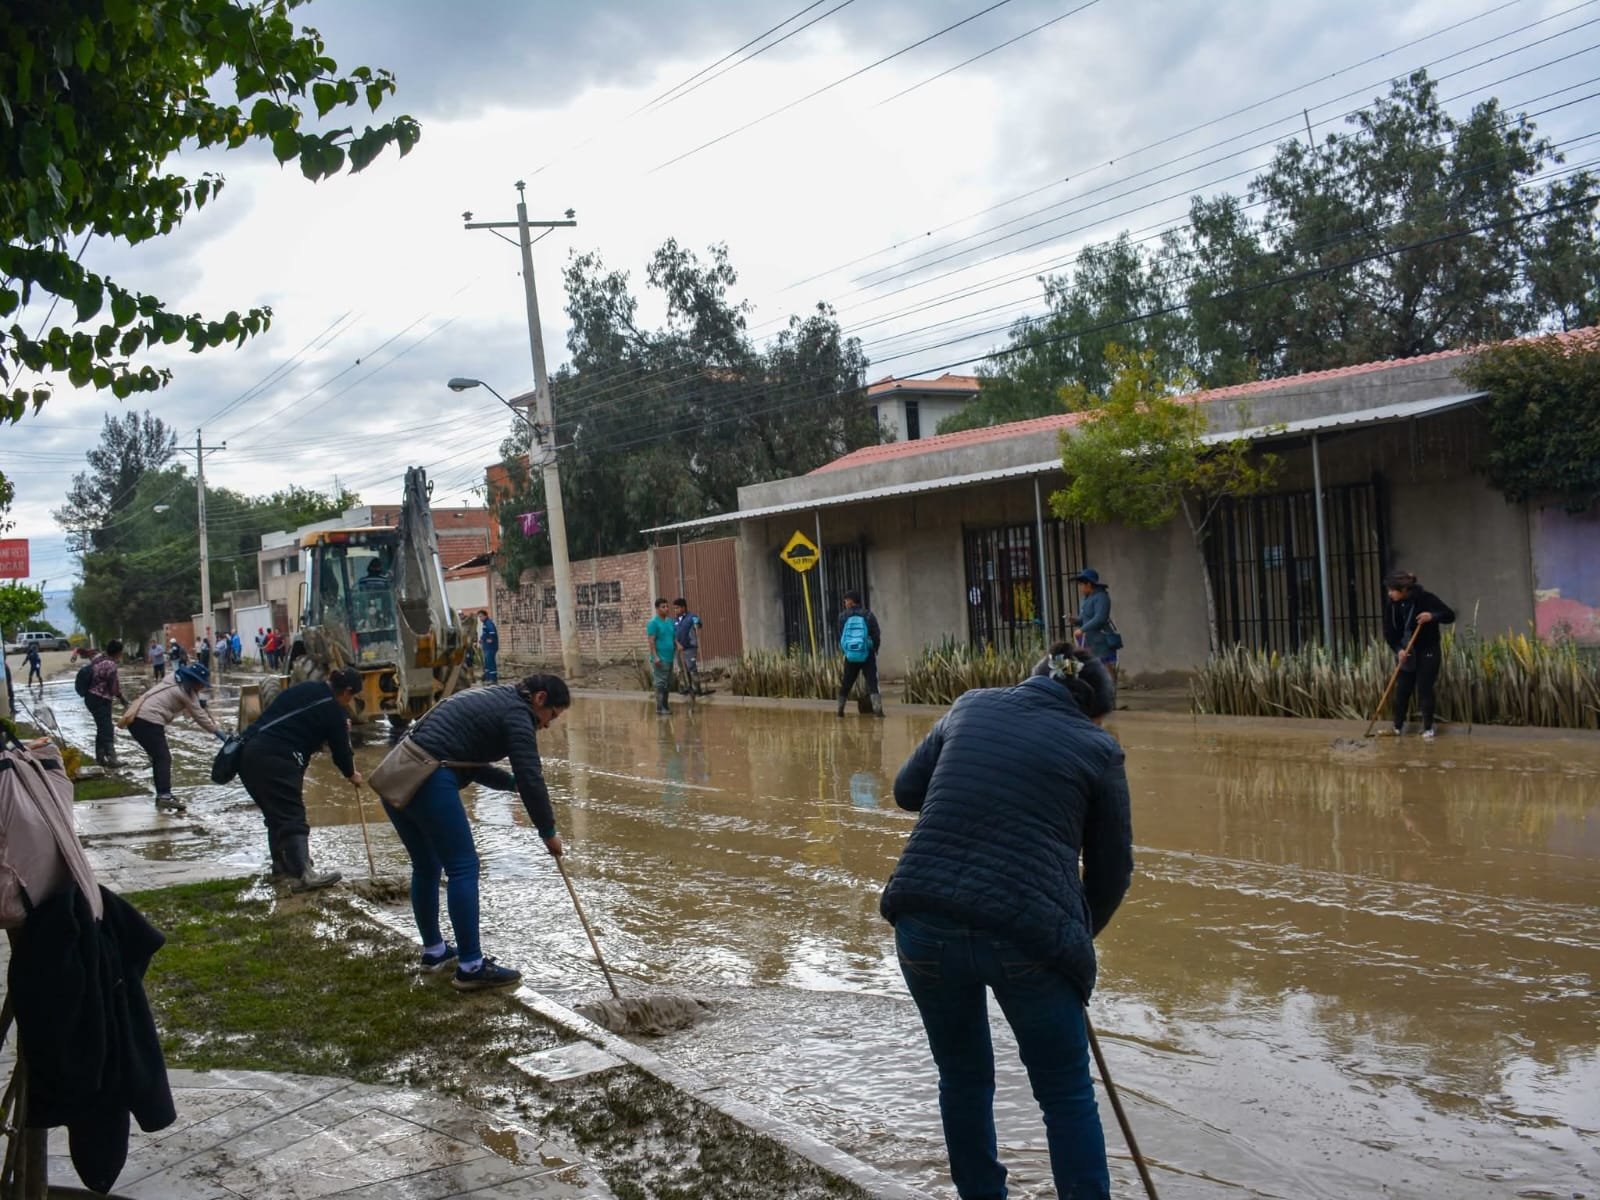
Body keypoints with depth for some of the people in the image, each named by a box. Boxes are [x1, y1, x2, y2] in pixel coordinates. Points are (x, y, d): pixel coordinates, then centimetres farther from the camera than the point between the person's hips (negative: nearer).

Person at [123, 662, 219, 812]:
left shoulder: (174, 681, 20)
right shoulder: (186, 692, -4)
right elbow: (199, 717, 1)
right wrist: (217, 731, 9)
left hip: (135, 718, 9)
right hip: (149, 721, -9)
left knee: (158, 757, 15)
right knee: (164, 758, -7)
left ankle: (162, 794, 17)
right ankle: (164, 795, -16)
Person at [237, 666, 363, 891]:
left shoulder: (306, 689, 20)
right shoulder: (333, 710, -3)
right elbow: (340, 748, 6)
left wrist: (341, 728, 35)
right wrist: (352, 775, 24)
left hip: (249, 752, 9)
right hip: (274, 758, -9)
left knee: (277, 813, 20)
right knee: (293, 817, -9)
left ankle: (282, 865, 28)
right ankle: (303, 874, -17)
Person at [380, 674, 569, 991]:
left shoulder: (489, 698, 25)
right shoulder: (516, 711, -3)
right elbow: (532, 778, -7)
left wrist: (511, 780, 20)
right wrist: (549, 833, 3)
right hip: (428, 782, -10)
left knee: (426, 867, 21)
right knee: (463, 868, -4)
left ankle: (434, 951, 33)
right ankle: (471, 966, -2)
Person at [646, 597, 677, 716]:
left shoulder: (670, 621, 13)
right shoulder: (653, 622, -9)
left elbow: (675, 637, 18)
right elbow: (651, 641, -14)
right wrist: (655, 657, -21)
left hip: (669, 658, 8)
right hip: (660, 659, -8)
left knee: (667, 684, 12)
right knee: (660, 684, -8)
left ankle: (665, 706, 20)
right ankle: (659, 709, -6)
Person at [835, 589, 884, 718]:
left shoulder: (843, 617, -1)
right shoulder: (868, 615, -3)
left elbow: (840, 637, 2)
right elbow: (877, 635, -3)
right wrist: (874, 650, 11)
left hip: (850, 656, 1)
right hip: (867, 656, -1)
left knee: (846, 683, 14)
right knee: (872, 683, -3)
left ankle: (840, 710, 23)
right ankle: (877, 709, -16)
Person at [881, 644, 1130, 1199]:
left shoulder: (973, 706, 14)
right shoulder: (1098, 747, 7)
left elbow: (906, 789, 23)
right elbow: (1112, 869, 13)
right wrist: (1080, 935, 29)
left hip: (925, 923, 3)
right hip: (1030, 934, -3)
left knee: (962, 1077, 24)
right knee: (1066, 1095, 17)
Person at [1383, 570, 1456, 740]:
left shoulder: (1426, 598, -18)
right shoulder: (1392, 605, -6)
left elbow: (1450, 615, -13)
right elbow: (1388, 632, -3)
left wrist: (1432, 616, -32)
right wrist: (1398, 650, -19)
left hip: (1428, 652, -4)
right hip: (1406, 653, 4)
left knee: (1425, 689, -2)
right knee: (1401, 690, 6)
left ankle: (1428, 728, 9)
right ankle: (1398, 727, 18)